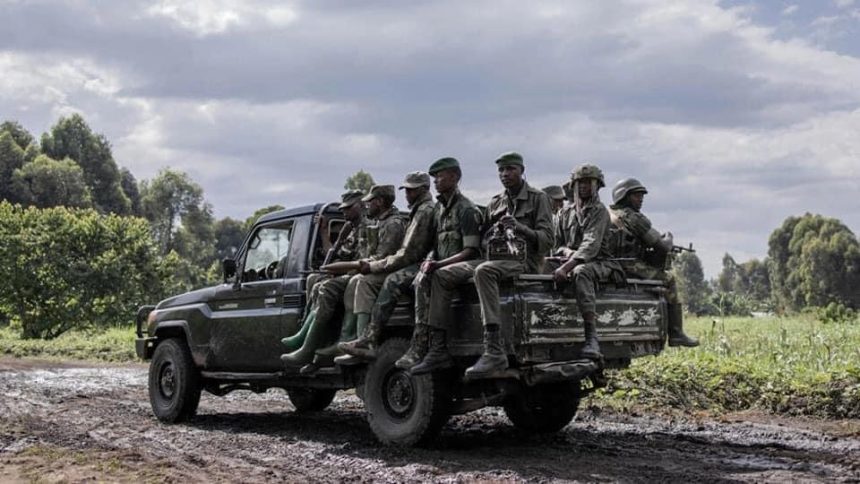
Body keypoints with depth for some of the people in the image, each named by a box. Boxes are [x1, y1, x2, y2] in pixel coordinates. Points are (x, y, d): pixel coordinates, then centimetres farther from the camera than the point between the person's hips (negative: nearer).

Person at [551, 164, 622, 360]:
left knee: (581, 271, -40)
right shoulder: (568, 213, 18)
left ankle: (592, 338, -47)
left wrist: (567, 266, -32)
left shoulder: (599, 211, -5)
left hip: (601, 263, -7)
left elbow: (591, 245, -20)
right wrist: (568, 252, -6)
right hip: (577, 261, 7)